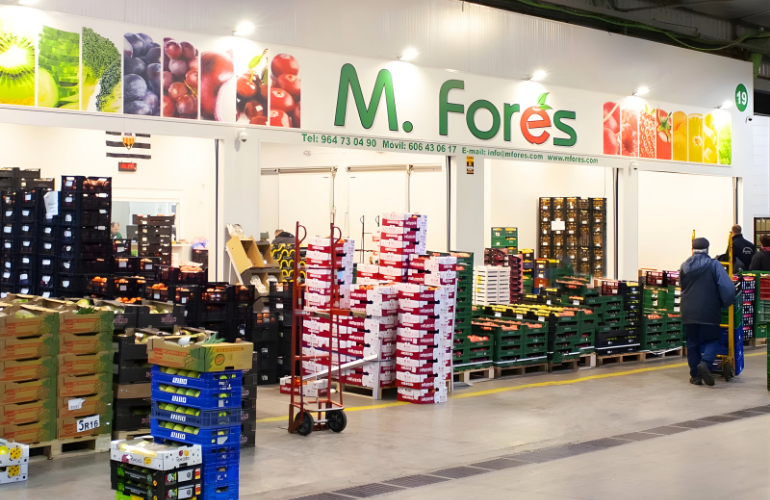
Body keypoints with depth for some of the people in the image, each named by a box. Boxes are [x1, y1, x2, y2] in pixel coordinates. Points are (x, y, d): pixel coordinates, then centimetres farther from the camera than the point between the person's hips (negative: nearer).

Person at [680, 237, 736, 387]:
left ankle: (695, 374, 10)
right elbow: (727, 287, -15)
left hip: (689, 312, 3)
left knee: (693, 342, 11)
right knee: (711, 340, 8)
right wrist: (726, 303, 1)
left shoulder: (684, 266, 4)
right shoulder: (714, 265, -9)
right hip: (709, 312, -3)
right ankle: (705, 363, -18)